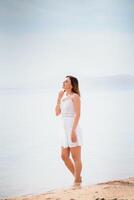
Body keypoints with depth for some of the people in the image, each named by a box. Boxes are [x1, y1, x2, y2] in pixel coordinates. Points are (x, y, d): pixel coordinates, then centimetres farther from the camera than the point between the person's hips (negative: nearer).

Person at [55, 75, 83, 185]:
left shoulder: (75, 96, -9)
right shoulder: (64, 96, 15)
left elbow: (78, 114, -17)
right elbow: (57, 113, 17)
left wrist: (73, 131, -24)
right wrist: (59, 98, 9)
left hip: (74, 129, -9)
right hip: (66, 131, 9)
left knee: (76, 157, -1)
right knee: (64, 156, 12)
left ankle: (77, 182, 7)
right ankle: (77, 177, 25)